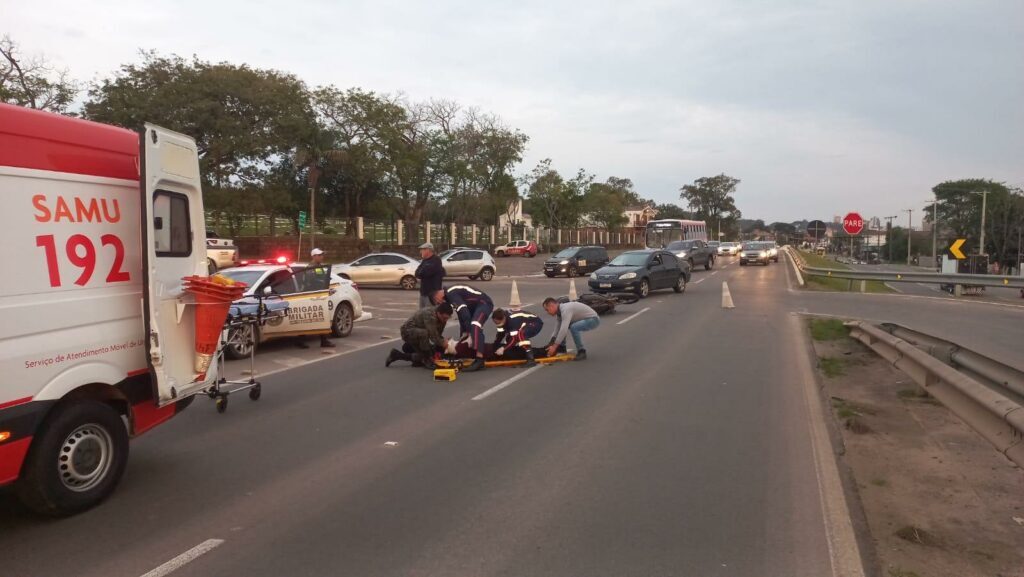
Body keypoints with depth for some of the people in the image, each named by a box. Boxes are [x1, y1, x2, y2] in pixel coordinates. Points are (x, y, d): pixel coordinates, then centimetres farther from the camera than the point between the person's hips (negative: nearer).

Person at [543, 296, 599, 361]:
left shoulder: (565, 309, -28)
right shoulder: (560, 311, 2)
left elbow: (564, 329, -36)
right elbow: (558, 329, 9)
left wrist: (554, 347, -33)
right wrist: (551, 343, 0)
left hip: (593, 319, -10)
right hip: (585, 319, 10)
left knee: (573, 328, -33)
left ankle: (581, 352, -20)